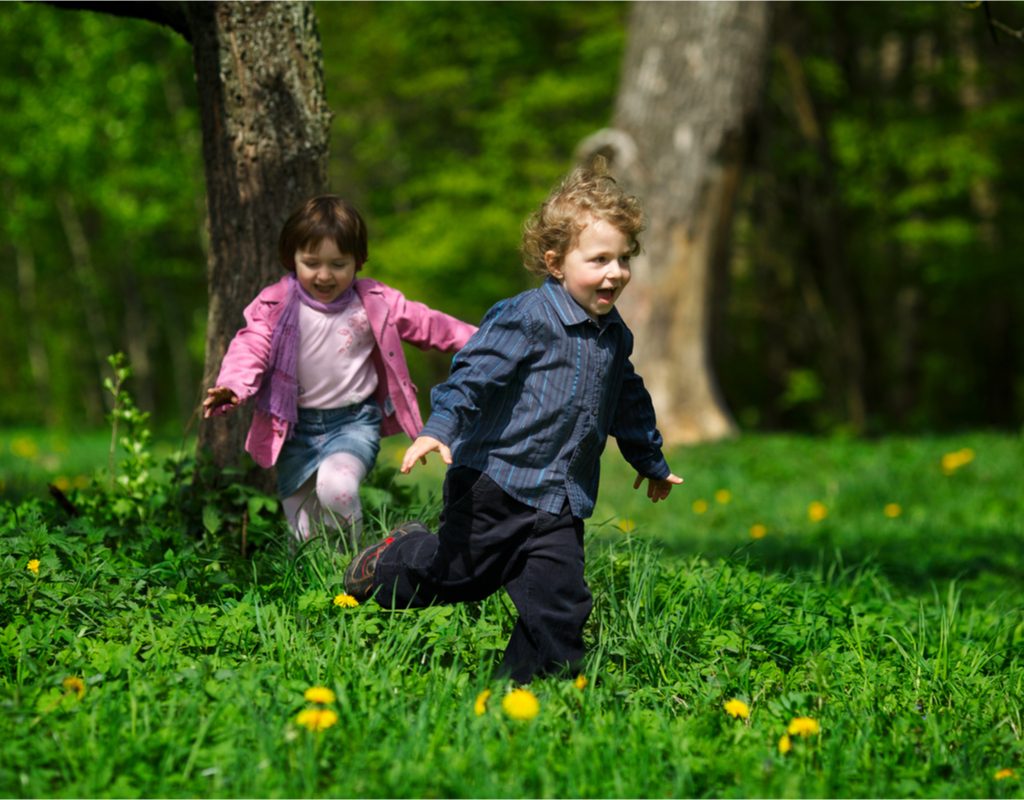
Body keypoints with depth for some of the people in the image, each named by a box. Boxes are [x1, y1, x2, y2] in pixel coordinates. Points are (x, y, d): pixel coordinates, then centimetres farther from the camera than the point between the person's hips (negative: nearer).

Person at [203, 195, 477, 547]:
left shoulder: (375, 303, -3)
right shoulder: (276, 306, -7)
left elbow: (425, 324, 7)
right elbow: (250, 347, -17)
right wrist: (232, 387, -37)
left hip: (354, 421, -2)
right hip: (296, 426, 2)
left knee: (336, 486, -31)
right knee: (303, 532, 7)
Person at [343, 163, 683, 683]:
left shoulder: (614, 337, 10)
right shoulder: (527, 318, -14)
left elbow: (629, 403, 27)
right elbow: (475, 372, -20)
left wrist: (651, 462, 39)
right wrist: (440, 427, -34)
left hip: (559, 502, 6)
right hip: (495, 481, -6)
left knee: (560, 605, -3)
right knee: (457, 573, 7)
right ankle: (390, 562, 37)